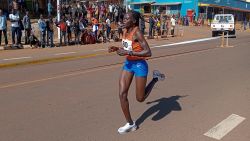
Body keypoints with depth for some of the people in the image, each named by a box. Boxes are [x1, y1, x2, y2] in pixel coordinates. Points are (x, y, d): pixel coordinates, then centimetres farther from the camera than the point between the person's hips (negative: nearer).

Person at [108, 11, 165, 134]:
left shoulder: (137, 32, -21)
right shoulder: (125, 31, 4)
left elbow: (148, 53, -27)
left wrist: (128, 53, -30)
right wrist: (116, 48, 0)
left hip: (140, 65, -7)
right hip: (128, 64, 7)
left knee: (140, 98, 5)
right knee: (122, 94, -2)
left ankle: (155, 78, 27)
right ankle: (130, 124, 12)